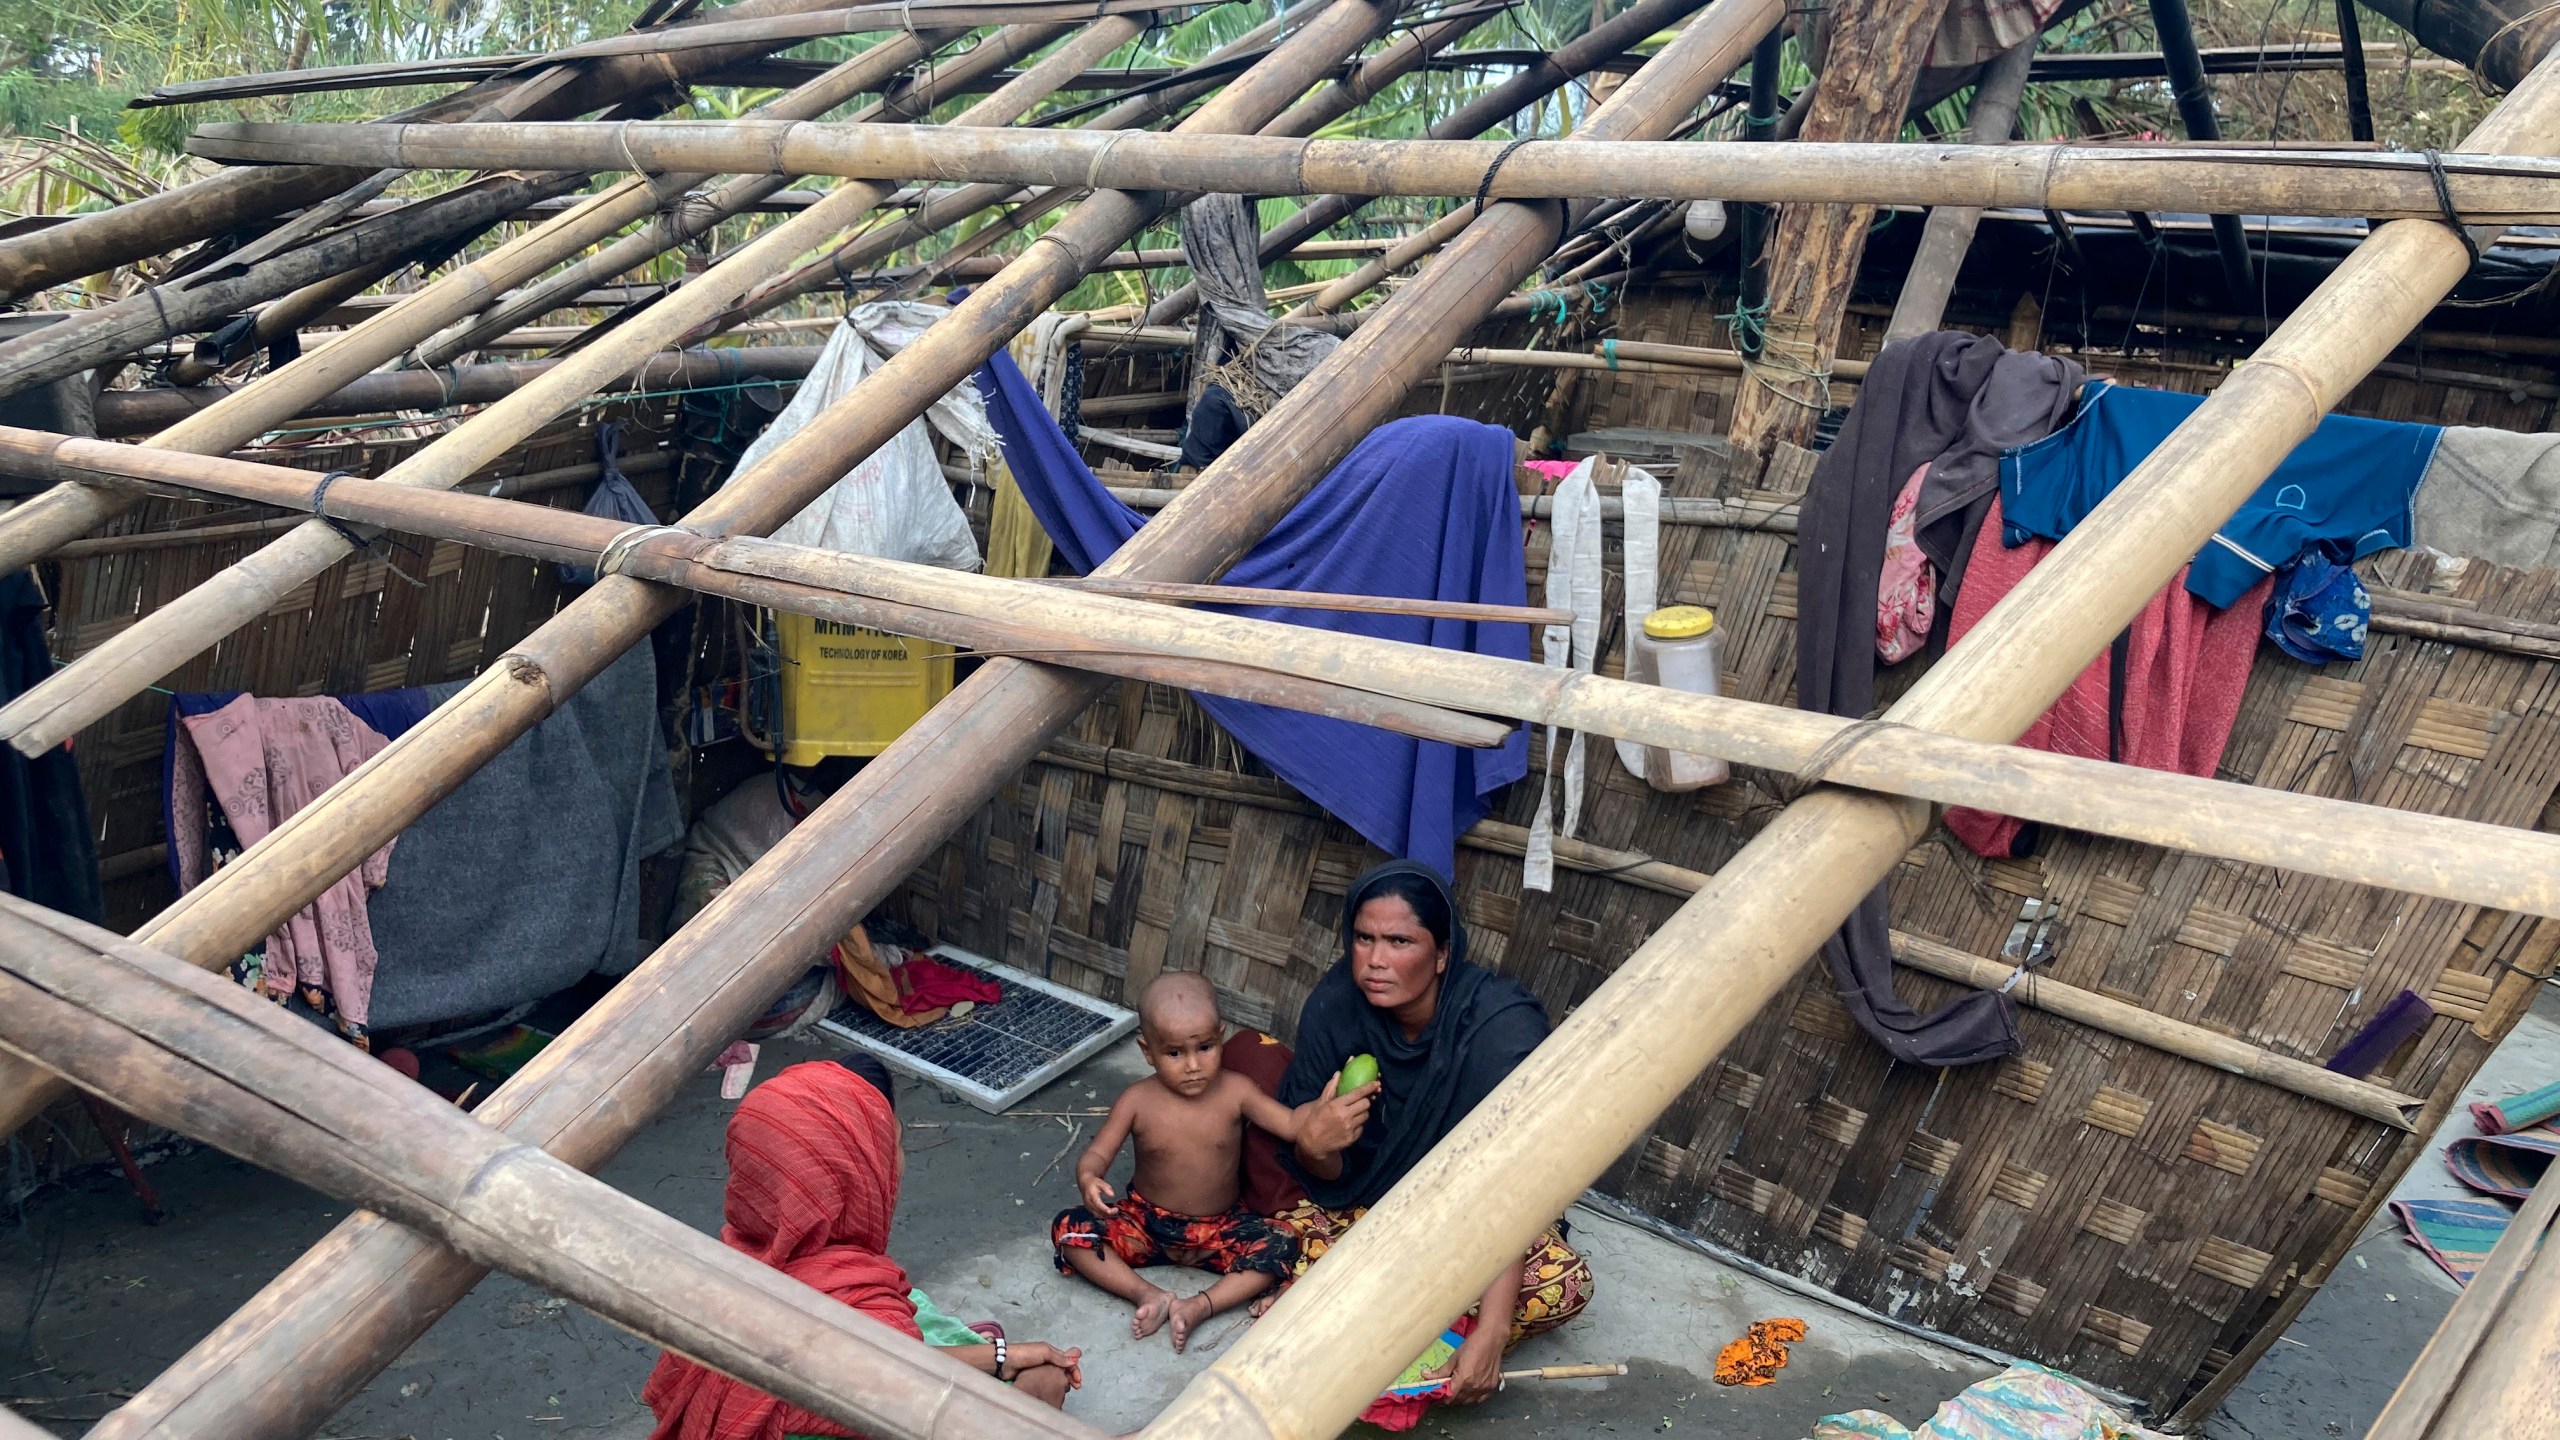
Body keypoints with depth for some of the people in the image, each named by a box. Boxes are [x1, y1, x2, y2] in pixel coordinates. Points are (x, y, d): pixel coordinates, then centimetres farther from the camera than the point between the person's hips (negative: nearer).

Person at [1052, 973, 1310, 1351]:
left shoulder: (1235, 1092, -11)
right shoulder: (1137, 1102, -11)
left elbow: (1292, 1124, -19)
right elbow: (1097, 1154, -11)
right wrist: (1088, 1180, -36)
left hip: (1219, 1231, 0)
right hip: (1146, 1225, 0)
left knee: (1281, 1245, -25)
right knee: (1069, 1229, -21)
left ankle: (1201, 1305, -27)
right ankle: (1148, 1295, -24)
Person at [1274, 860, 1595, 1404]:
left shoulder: (1504, 1027, -28)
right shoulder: (1335, 1005, -19)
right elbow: (1325, 1175, -10)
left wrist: (1490, 1333, -43)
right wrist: (1313, 1145, -36)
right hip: (1360, 1203, 2)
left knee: (1564, 1283, -30)